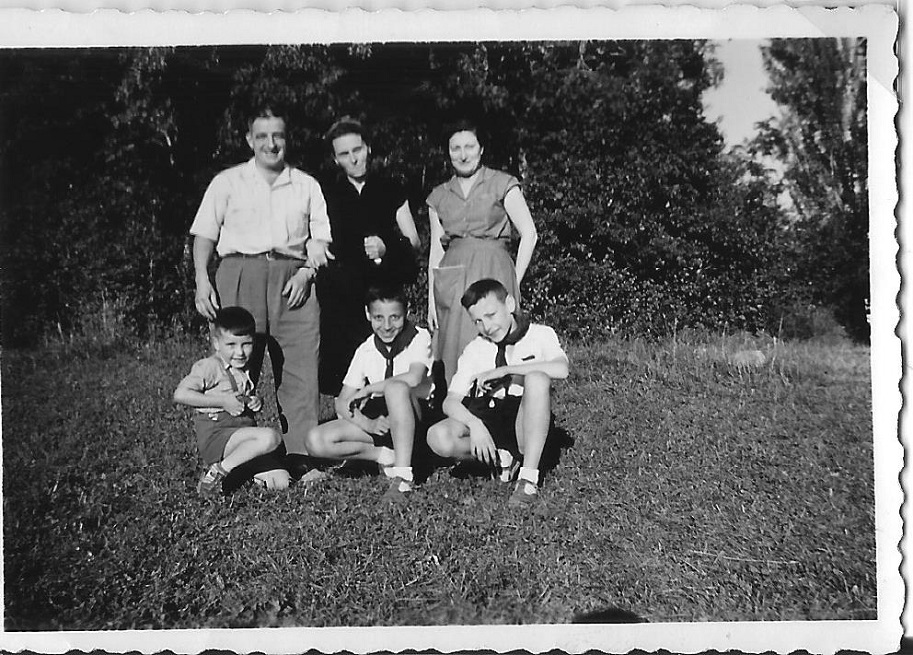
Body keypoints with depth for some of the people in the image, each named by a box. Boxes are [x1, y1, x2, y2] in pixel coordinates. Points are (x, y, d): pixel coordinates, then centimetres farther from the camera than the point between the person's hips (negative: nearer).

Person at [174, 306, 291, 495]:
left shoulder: (245, 370, 15)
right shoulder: (209, 366, -9)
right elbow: (180, 394, -19)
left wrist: (257, 402, 5)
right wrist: (223, 401, -19)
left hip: (244, 433, 7)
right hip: (215, 435, -7)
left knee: (281, 481, -8)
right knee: (270, 437, -33)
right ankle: (218, 472, -18)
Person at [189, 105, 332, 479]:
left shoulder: (307, 186, 18)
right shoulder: (228, 182, 14)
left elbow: (321, 237, 15)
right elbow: (204, 234, 9)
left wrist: (307, 270, -3)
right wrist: (202, 280, -4)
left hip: (292, 278, 2)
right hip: (240, 273, -1)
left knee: (300, 366, -6)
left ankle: (300, 452, -2)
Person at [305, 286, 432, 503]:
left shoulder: (419, 337, -7)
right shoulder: (366, 351, 5)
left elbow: (413, 378, -28)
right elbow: (342, 404, 2)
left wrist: (366, 390, -16)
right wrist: (369, 424, -18)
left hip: (414, 419, -4)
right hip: (377, 421, 5)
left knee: (396, 387, -38)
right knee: (316, 441, -17)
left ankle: (403, 476, -35)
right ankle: (386, 456, -10)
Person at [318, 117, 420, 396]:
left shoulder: (390, 189, 14)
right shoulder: (327, 194, 13)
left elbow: (413, 240, 12)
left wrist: (386, 248, -7)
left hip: (386, 284, 0)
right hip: (344, 289, 0)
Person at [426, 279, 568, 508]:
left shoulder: (540, 335, 2)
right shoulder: (474, 350, 10)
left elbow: (561, 369, -20)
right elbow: (450, 401, 1)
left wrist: (503, 370, -17)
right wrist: (474, 424, -20)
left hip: (525, 425, -2)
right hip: (484, 421, 2)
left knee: (537, 378, -32)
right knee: (438, 437, -27)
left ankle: (529, 476, -27)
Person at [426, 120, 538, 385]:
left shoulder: (502, 184, 4)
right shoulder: (439, 196, 14)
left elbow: (529, 234, 1)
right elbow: (436, 248, 13)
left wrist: (514, 281, -4)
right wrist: (431, 297, 7)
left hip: (492, 269, -3)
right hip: (451, 278, 3)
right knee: (453, 351, 0)